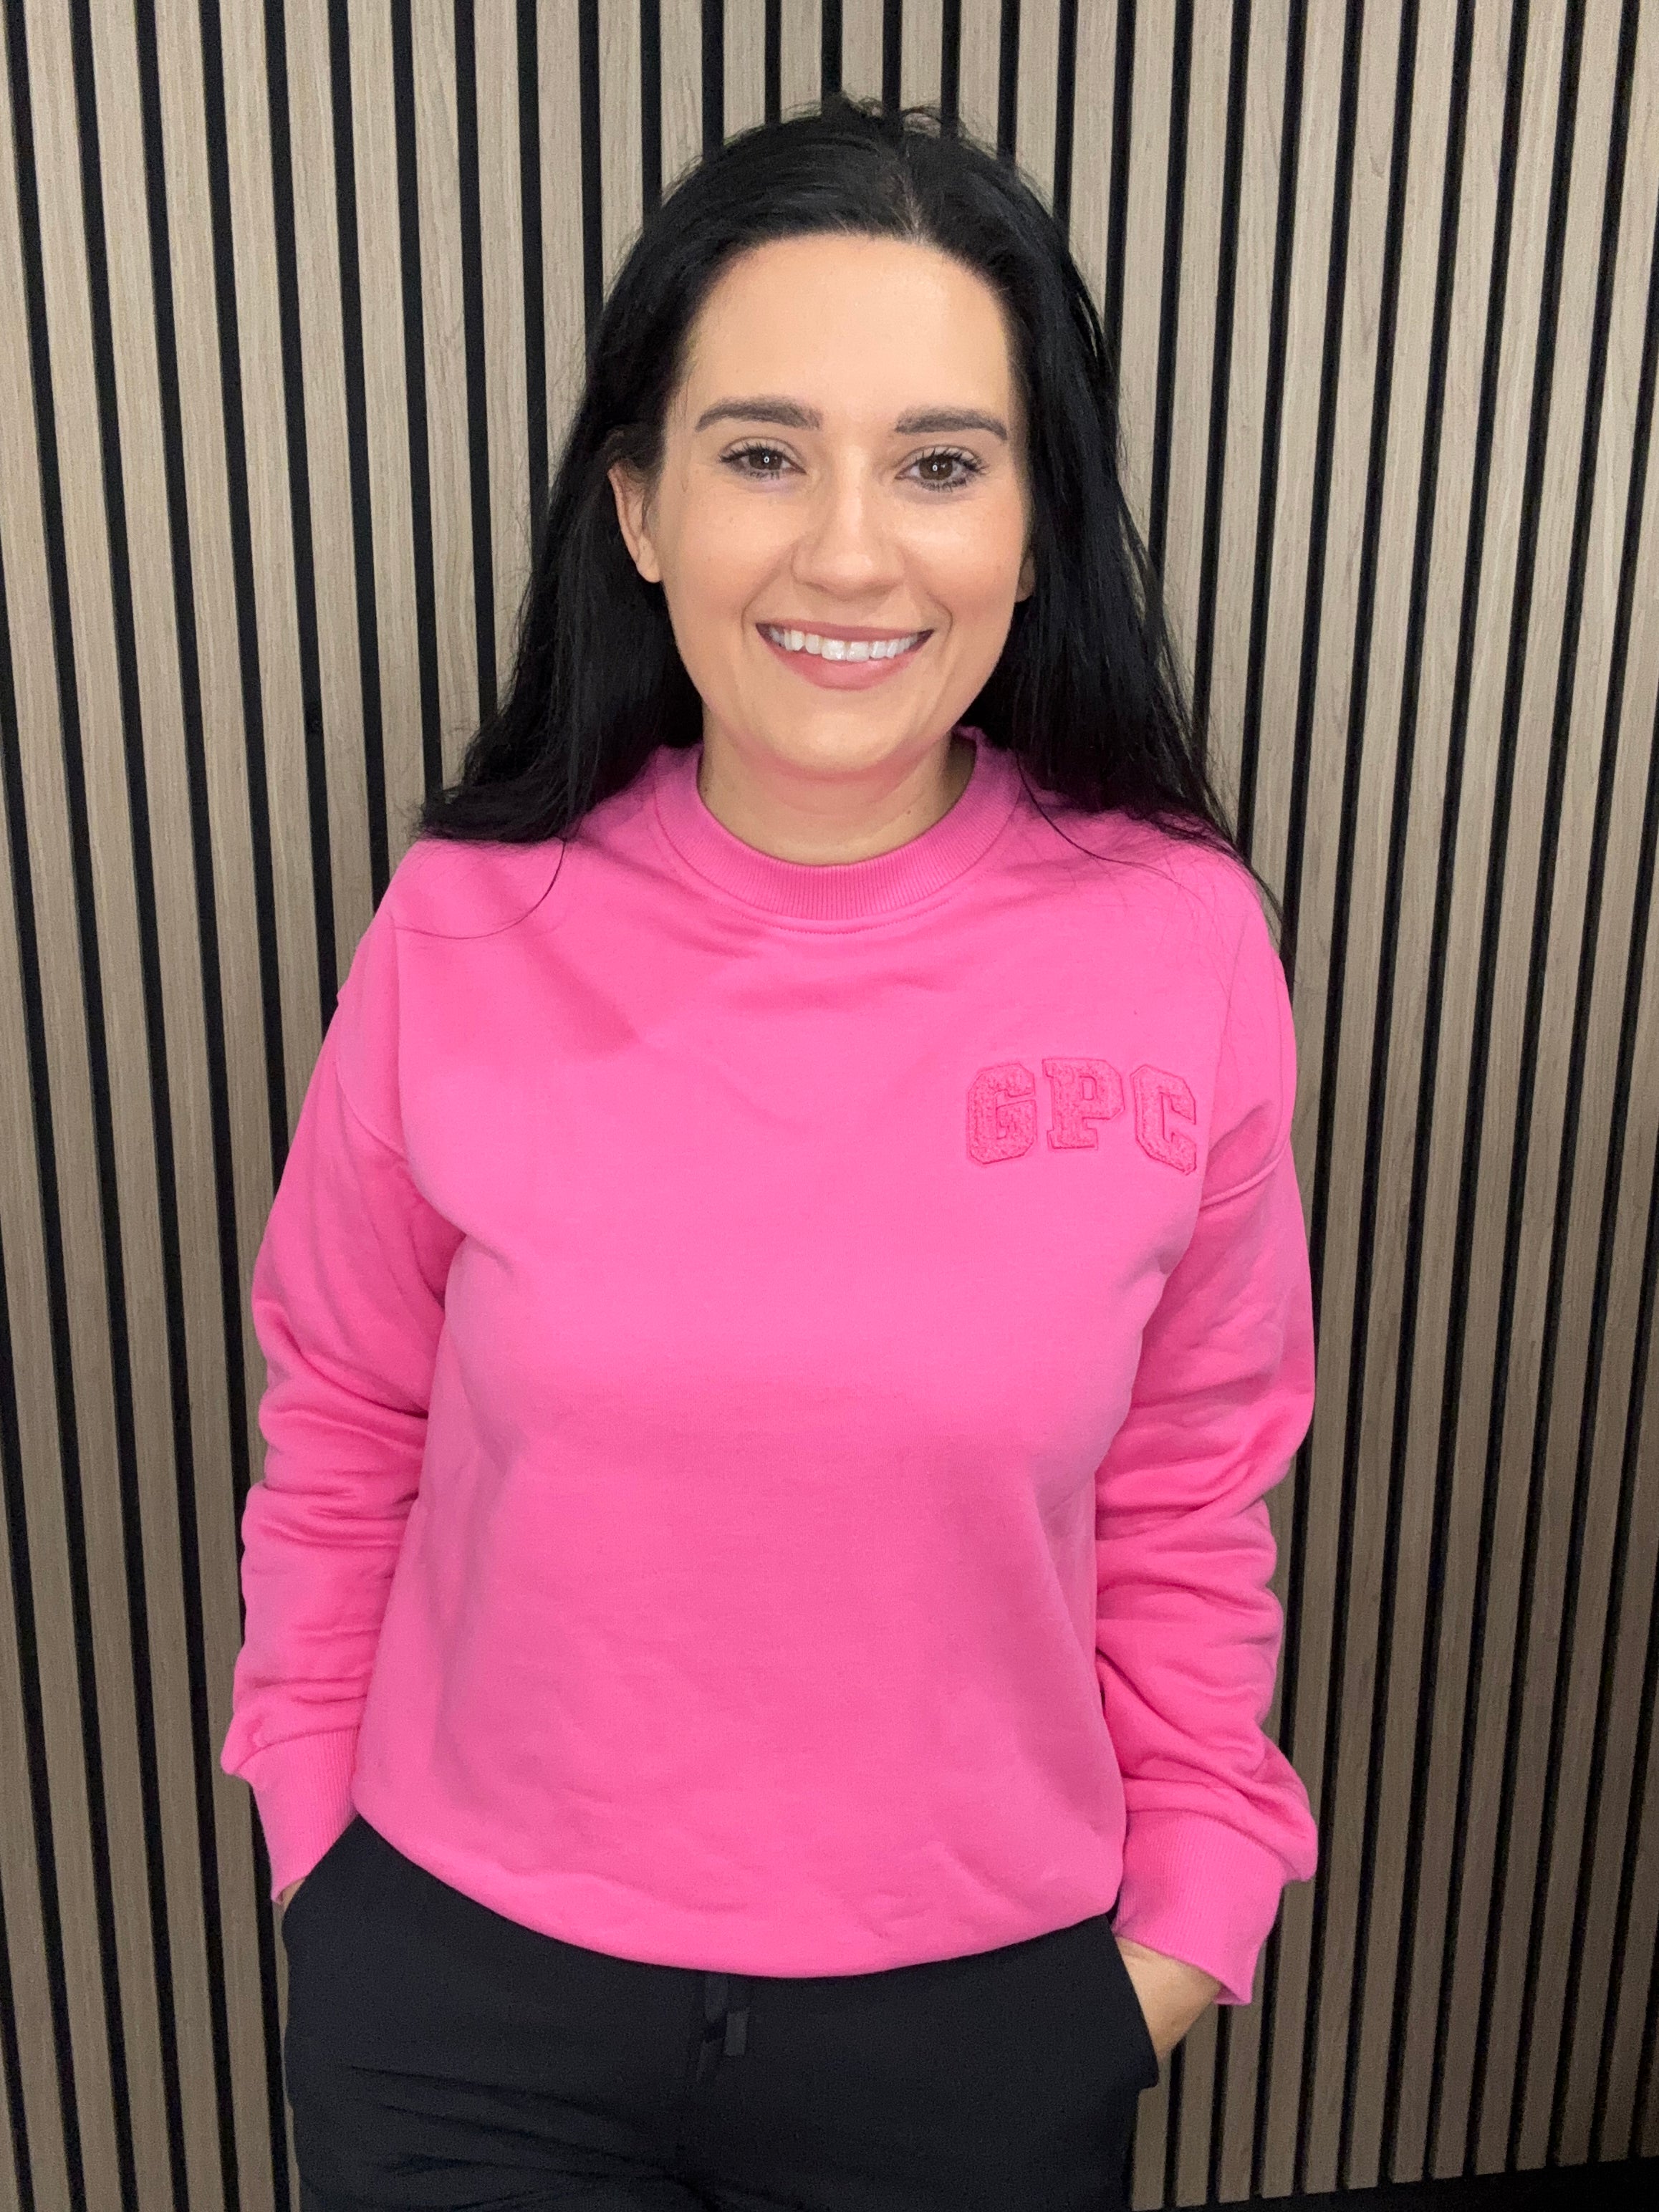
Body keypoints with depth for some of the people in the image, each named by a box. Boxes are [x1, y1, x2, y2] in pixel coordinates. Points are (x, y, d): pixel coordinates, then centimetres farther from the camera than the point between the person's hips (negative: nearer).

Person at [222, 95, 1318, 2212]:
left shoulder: (1181, 943, -15)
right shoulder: (463, 927, -14)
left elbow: (1191, 1493, -4)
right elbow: (343, 1436, -2)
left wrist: (1192, 1899, 3)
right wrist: (320, 1832, 5)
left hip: (984, 2005, 1)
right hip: (463, 1989, 1)